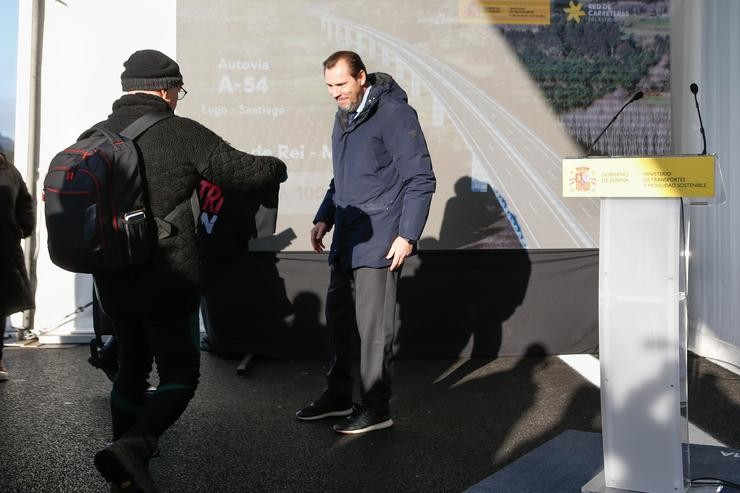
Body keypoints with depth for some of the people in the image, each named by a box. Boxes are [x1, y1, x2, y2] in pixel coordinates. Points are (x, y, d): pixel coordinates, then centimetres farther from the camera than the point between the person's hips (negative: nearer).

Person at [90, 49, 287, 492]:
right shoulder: (181, 133, -13)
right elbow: (251, 173, -13)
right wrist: (277, 167, 9)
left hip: (112, 284, 6)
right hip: (168, 285, -6)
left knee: (131, 369, 21)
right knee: (180, 376, 7)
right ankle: (132, 447, -16)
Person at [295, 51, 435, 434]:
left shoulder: (394, 114, -12)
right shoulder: (343, 118, 16)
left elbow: (421, 179, -14)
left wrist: (407, 234, -17)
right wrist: (324, 218, 15)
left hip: (379, 242, -9)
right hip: (347, 239, 9)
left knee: (373, 324, -3)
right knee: (338, 315, 14)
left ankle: (376, 408, 9)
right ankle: (338, 394, 29)